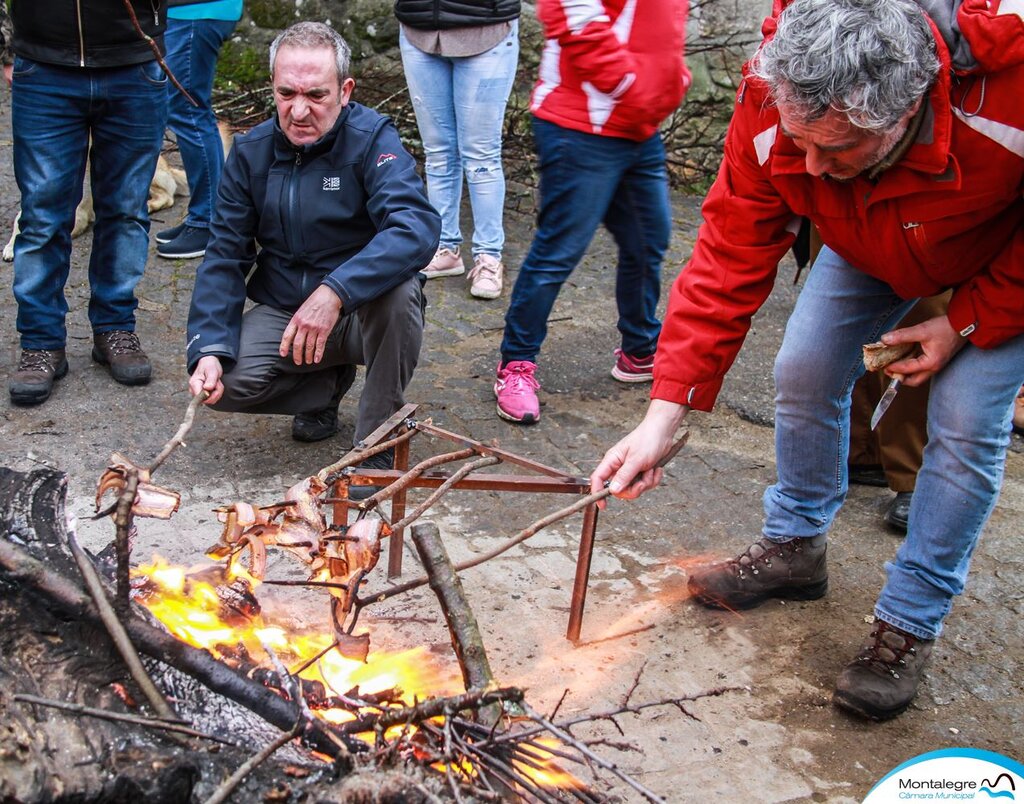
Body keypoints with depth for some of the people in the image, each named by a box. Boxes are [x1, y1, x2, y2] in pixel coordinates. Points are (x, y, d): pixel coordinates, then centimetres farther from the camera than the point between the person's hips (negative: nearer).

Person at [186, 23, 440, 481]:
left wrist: (335, 293, -43)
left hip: (362, 310, -3)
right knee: (224, 382, -22)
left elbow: (419, 229, -32)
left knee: (398, 291, -36)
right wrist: (208, 348, -17)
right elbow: (225, 257, -1)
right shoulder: (251, 152, -1)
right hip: (282, 311, 4)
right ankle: (327, 384, 10)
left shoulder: (371, 139, -15)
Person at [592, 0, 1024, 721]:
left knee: (965, 425, -11)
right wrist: (664, 415, -36)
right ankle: (794, 547, 22)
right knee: (804, 371, -1)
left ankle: (909, 623, 4)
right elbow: (727, 263, -31)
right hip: (872, 249, 4)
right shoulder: (774, 110, -33)